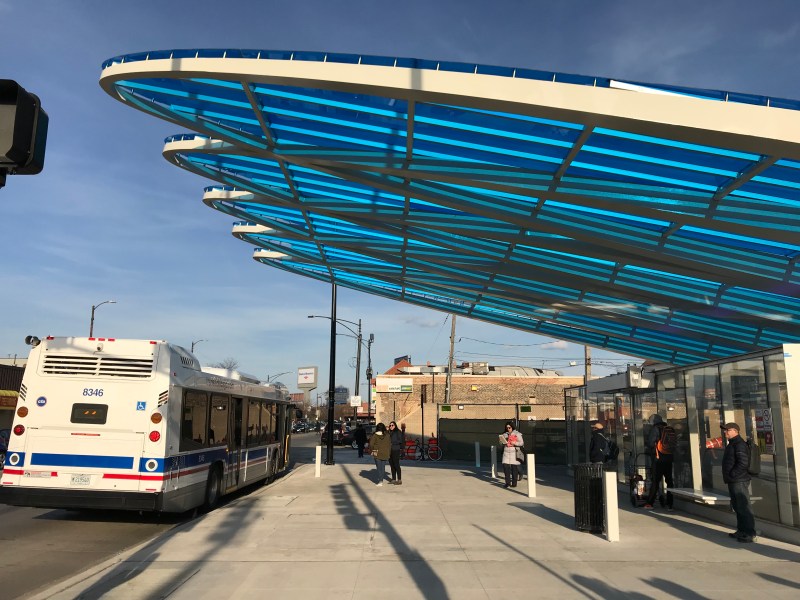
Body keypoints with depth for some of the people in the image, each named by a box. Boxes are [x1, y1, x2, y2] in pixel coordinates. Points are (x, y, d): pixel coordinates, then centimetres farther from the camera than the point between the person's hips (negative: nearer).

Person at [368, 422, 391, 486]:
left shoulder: (375, 436, -9)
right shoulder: (387, 436, -2)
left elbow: (371, 444, -13)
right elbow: (390, 445, 1)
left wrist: (372, 451, 3)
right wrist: (389, 453, 11)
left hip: (377, 454, -2)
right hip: (385, 454, 2)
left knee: (379, 467, 3)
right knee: (383, 467, 12)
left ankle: (380, 481, -4)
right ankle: (381, 480, 14)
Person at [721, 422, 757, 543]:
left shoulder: (739, 444, -15)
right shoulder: (732, 444, 17)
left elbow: (743, 463, -23)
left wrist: (732, 475, -18)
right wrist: (728, 476, 15)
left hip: (739, 481, -10)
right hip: (733, 482, 11)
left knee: (744, 507, -6)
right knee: (737, 507, 16)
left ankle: (750, 534, -2)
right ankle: (741, 530, 25)